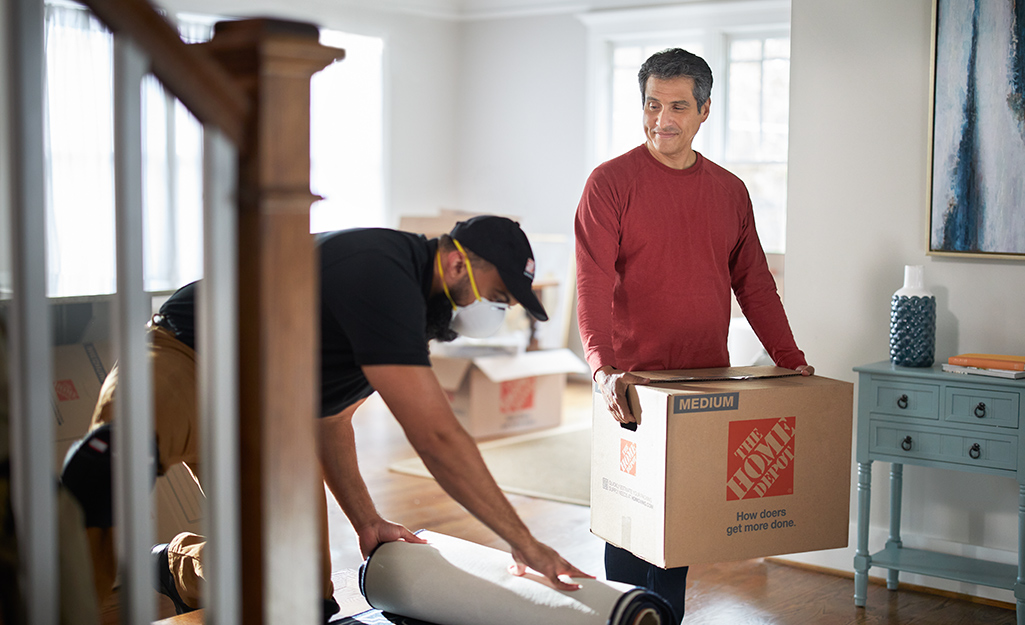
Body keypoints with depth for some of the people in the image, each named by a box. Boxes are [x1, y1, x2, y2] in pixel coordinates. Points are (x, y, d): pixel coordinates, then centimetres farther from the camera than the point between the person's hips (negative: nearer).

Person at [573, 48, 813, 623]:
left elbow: (754, 283, 15)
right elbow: (593, 285, -14)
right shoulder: (611, 182, -5)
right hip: (635, 384, -4)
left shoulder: (730, 190, 11)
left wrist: (790, 358, 6)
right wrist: (604, 369, -27)